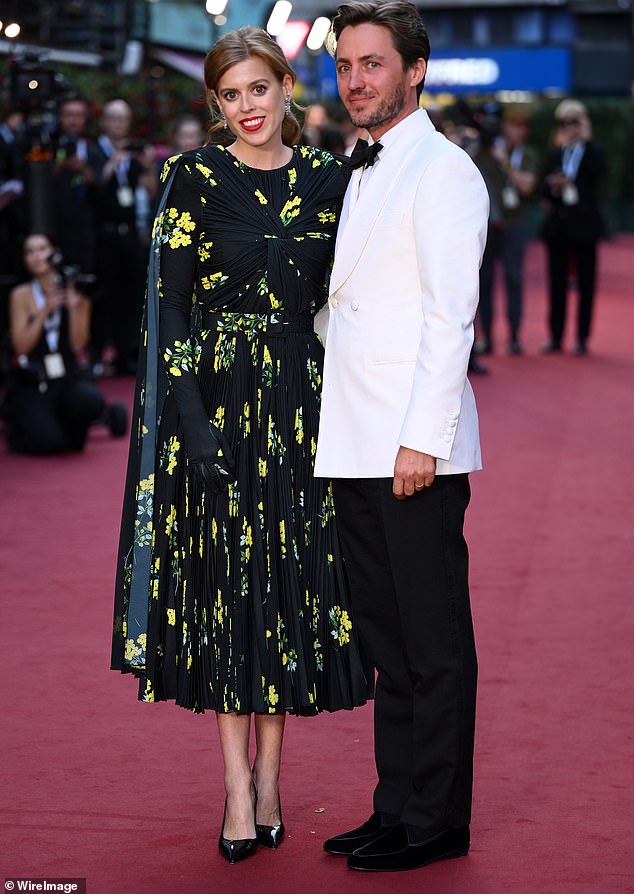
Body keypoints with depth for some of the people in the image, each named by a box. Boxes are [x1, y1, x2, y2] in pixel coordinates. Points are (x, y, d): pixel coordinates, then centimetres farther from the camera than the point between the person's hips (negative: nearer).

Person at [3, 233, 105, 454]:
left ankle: (65, 426, 2)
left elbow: (78, 345, -3)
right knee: (48, 442, -24)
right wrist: (45, 310, -15)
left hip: (67, 377, 2)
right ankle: (15, 423, 12)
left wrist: (75, 307, -15)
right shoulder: (21, 295, 0)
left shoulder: (75, 292, 2)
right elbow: (21, 346, -8)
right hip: (30, 382, -1)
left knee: (92, 401, -33)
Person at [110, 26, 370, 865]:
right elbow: (170, 309, -5)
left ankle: (270, 776, 18)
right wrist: (193, 419, -13)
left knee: (291, 583, 5)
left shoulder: (329, 180, 6)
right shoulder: (193, 179, -1)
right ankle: (240, 787, 8)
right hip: (215, 407, -2)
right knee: (222, 583, 0)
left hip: (302, 408, 2)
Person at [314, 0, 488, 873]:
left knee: (435, 643, 0)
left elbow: (450, 317, -14)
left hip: (415, 449, -8)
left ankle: (436, 821, 7)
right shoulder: (357, 174, 18)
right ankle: (398, 809, 21)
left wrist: (422, 438, -19)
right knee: (388, 639, 13)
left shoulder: (443, 171, -8)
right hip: (354, 448, 8)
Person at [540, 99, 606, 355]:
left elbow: (600, 171, -22)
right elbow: (545, 192, 10)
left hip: (583, 225, -3)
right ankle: (555, 337, 10)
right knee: (557, 283, 5)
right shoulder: (555, 154, 12)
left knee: (585, 283, 0)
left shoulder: (593, 151, 2)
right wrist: (552, 187, -13)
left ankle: (582, 338, 5)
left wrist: (586, 139, -19)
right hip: (558, 225, 3)